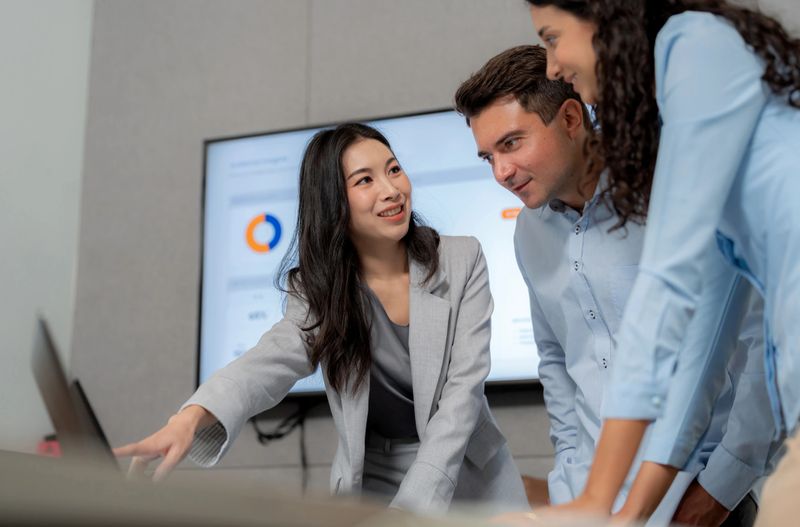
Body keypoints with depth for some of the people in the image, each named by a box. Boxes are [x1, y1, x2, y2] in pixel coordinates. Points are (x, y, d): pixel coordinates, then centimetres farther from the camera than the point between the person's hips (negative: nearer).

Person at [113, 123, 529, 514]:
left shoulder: (461, 261, -8)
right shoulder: (317, 289, -4)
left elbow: (463, 387, -14)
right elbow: (272, 361, -22)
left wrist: (412, 505, -25)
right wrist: (192, 416, -44)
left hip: (472, 481, 0)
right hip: (368, 485, 1)